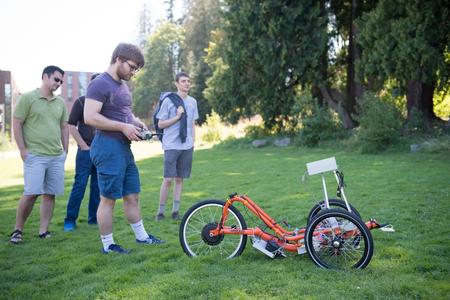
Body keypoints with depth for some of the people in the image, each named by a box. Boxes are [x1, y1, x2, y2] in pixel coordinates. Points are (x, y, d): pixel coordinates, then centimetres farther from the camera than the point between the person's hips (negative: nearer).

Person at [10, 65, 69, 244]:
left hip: (57, 157, 5)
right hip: (35, 155, -5)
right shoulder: (28, 98, -2)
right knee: (31, 193, -9)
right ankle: (18, 230, 7)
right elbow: (16, 124, -3)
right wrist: (23, 150, -8)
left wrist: (65, 150, 13)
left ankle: (43, 231, 11)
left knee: (50, 194, 3)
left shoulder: (60, 102, 13)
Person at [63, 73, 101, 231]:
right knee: (80, 185, -5)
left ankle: (94, 218, 17)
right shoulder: (81, 102, -2)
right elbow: (71, 126, -5)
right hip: (86, 151, -5)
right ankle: (70, 220, 3)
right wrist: (84, 147, -9)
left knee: (98, 186, 8)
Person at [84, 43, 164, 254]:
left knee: (132, 195, 15)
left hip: (124, 147, 9)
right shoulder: (100, 84, -13)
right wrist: (123, 127, -21)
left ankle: (141, 236, 27)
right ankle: (107, 245, 9)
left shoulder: (122, 85, 17)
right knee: (108, 198, -1)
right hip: (108, 147, -9)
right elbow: (90, 117, -22)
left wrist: (136, 122, 10)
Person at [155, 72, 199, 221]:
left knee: (179, 179, 7)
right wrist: (177, 116, -12)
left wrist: (193, 141, 11)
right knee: (168, 179, -7)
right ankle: (161, 211, 4)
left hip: (187, 146, 4)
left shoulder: (192, 102, 10)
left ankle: (175, 210, 15)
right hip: (172, 146, -4)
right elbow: (160, 124, -2)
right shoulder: (168, 101, -4)